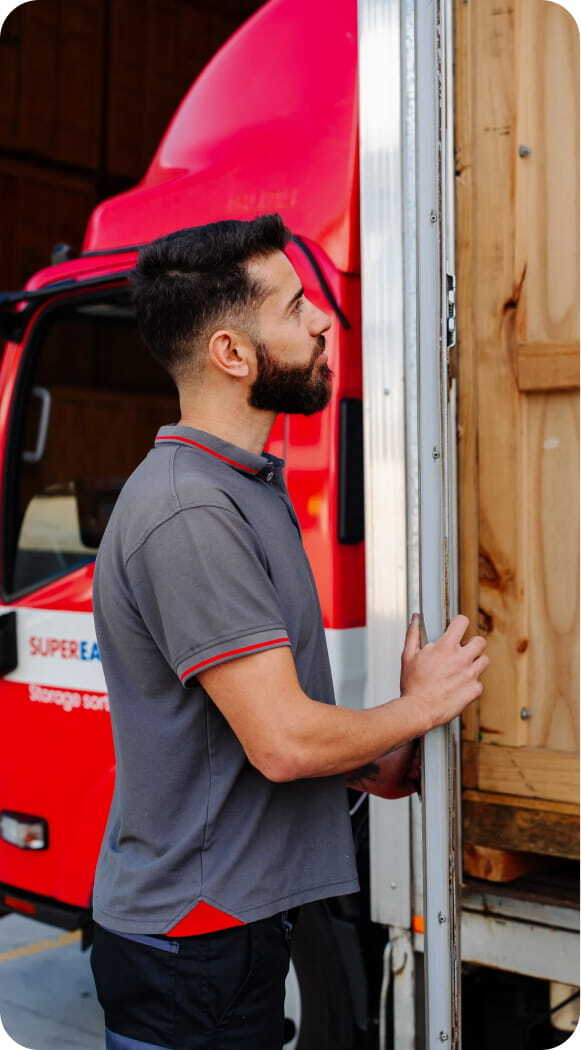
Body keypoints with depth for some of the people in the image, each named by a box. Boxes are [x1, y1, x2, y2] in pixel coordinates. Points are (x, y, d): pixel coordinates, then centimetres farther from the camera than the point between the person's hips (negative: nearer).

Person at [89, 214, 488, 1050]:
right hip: (191, 945, -9)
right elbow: (283, 740, -26)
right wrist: (422, 705, -9)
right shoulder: (187, 513, -23)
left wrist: (366, 764, 6)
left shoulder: (246, 486, 11)